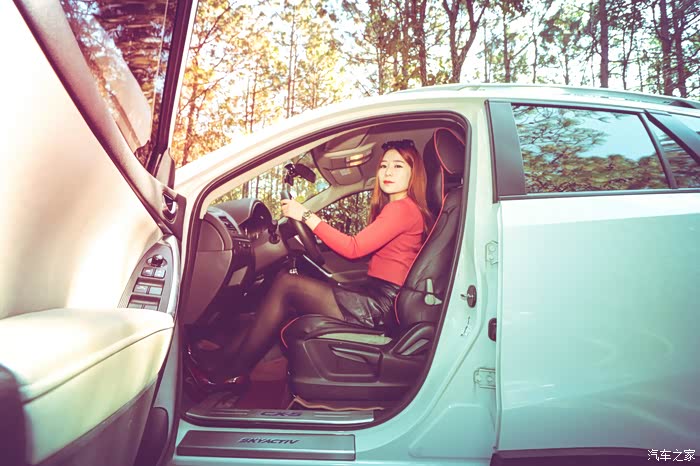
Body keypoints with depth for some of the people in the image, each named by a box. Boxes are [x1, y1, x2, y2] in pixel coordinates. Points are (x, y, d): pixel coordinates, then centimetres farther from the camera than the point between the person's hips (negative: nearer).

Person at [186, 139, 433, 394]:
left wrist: (307, 216, -15)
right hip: (376, 299, 10)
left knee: (286, 284, -11)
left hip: (381, 306, -10)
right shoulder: (393, 209, 21)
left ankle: (232, 372, -2)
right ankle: (231, 355, 4)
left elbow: (353, 248, -19)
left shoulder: (403, 208, -11)